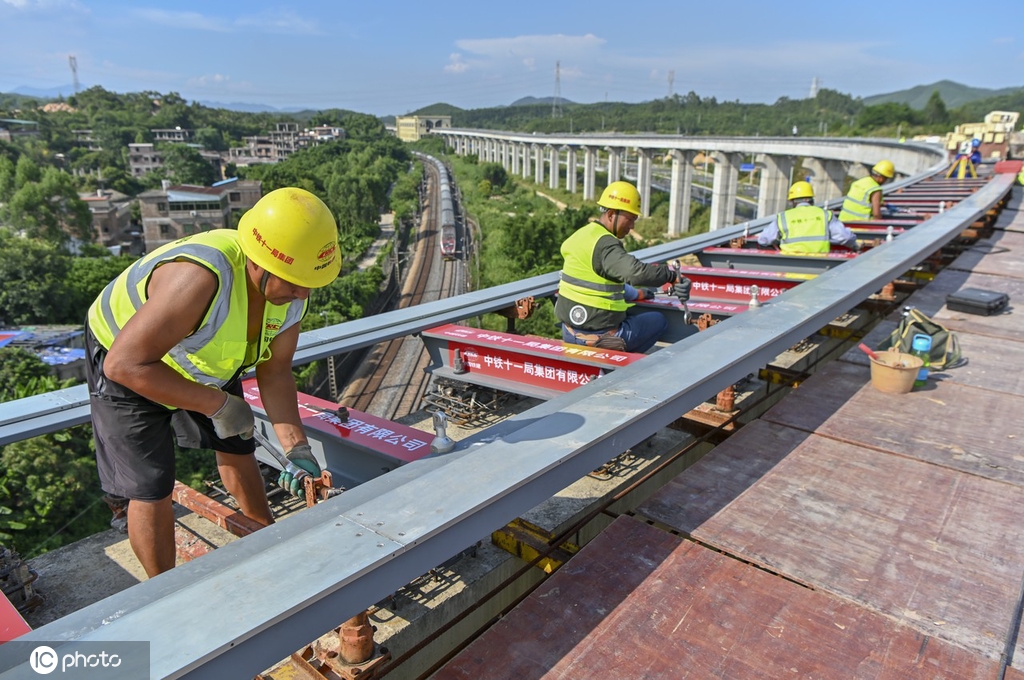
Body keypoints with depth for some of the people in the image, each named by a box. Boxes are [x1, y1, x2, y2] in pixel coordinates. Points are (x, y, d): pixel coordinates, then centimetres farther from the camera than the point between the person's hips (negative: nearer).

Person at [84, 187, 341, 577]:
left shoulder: (290, 291, -20)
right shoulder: (201, 278, -43)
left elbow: (274, 372, -10)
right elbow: (124, 364, -39)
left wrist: (296, 447, -16)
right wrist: (219, 404, -35)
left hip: (204, 361, 7)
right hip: (127, 363, -6)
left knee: (237, 448, 16)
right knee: (151, 488, -5)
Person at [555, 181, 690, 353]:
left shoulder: (580, 235, 8)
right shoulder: (605, 245, -20)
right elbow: (636, 272, -36)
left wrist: (635, 294, 23)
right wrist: (672, 275, -23)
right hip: (600, 333, -8)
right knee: (658, 319, 14)